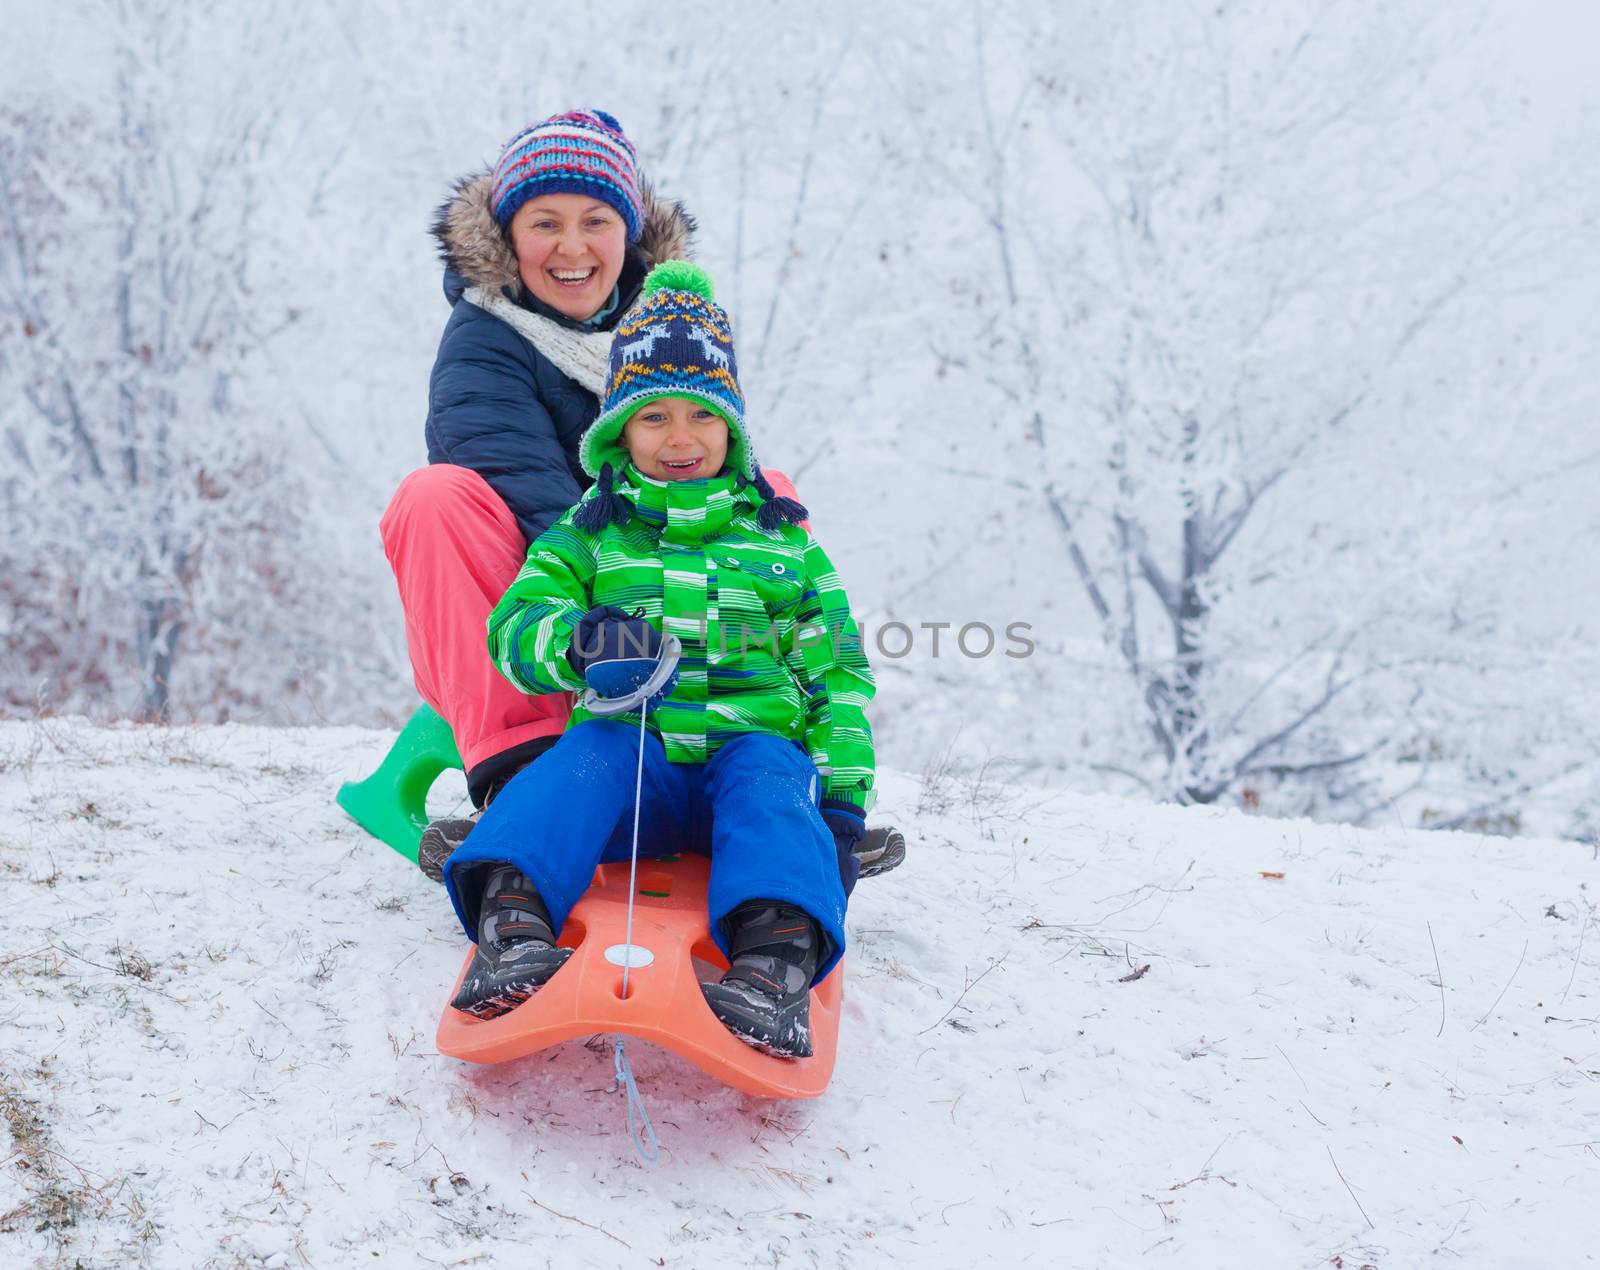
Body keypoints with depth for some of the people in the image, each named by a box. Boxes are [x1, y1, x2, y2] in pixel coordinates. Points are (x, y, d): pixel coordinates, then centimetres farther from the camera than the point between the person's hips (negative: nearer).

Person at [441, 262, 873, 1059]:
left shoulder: (782, 541, 21)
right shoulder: (589, 534, 18)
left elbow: (836, 672, 19)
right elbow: (515, 623, 3)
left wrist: (842, 794, 4)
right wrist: (577, 642, -23)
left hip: (754, 741, 0)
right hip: (633, 744, 0)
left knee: (770, 784, -35)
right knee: (584, 757, -34)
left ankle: (779, 949, -59)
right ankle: (512, 912, -55)